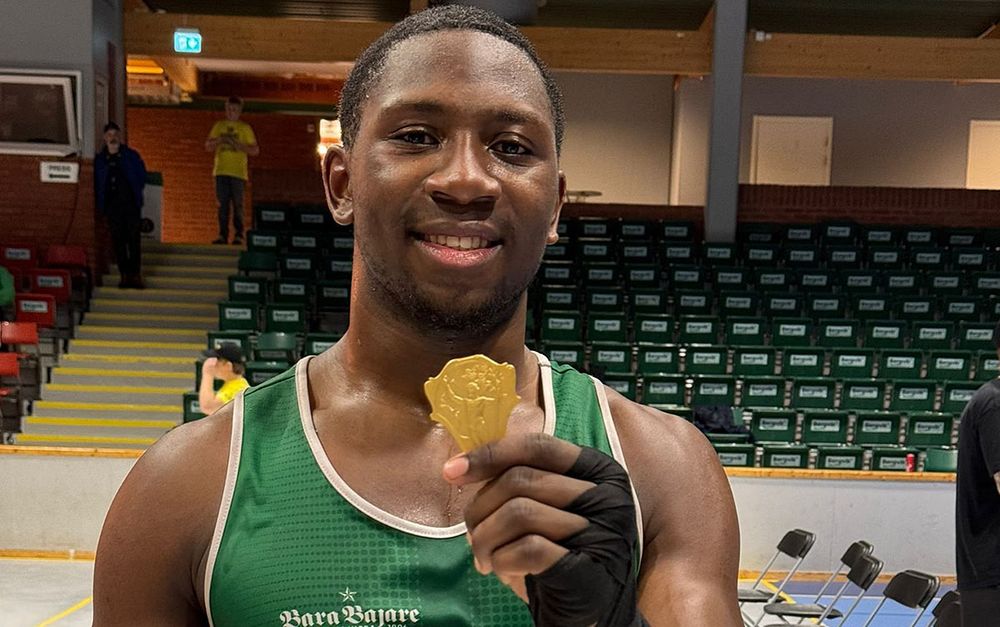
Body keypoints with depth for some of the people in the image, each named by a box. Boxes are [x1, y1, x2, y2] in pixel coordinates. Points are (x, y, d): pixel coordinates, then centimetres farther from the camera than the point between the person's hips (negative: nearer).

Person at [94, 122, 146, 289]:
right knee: (118, 242, 2)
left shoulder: (132, 156, 5)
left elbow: (142, 176, 7)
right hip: (111, 205, 2)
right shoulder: (99, 160, 9)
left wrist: (136, 193, 1)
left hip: (131, 204, -2)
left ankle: (136, 275, 0)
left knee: (134, 240, -4)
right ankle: (125, 275, 7)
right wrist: (100, 203, 4)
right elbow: (96, 184, 12)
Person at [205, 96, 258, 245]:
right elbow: (208, 147, 15)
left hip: (238, 172, -2)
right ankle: (223, 235, -1)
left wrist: (238, 145, -9)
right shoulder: (219, 126, 16)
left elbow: (255, 150, 5)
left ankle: (239, 235, -3)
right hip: (221, 171, 3)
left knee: (237, 204, -6)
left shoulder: (245, 128, 9)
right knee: (222, 204, -1)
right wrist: (218, 141, -5)